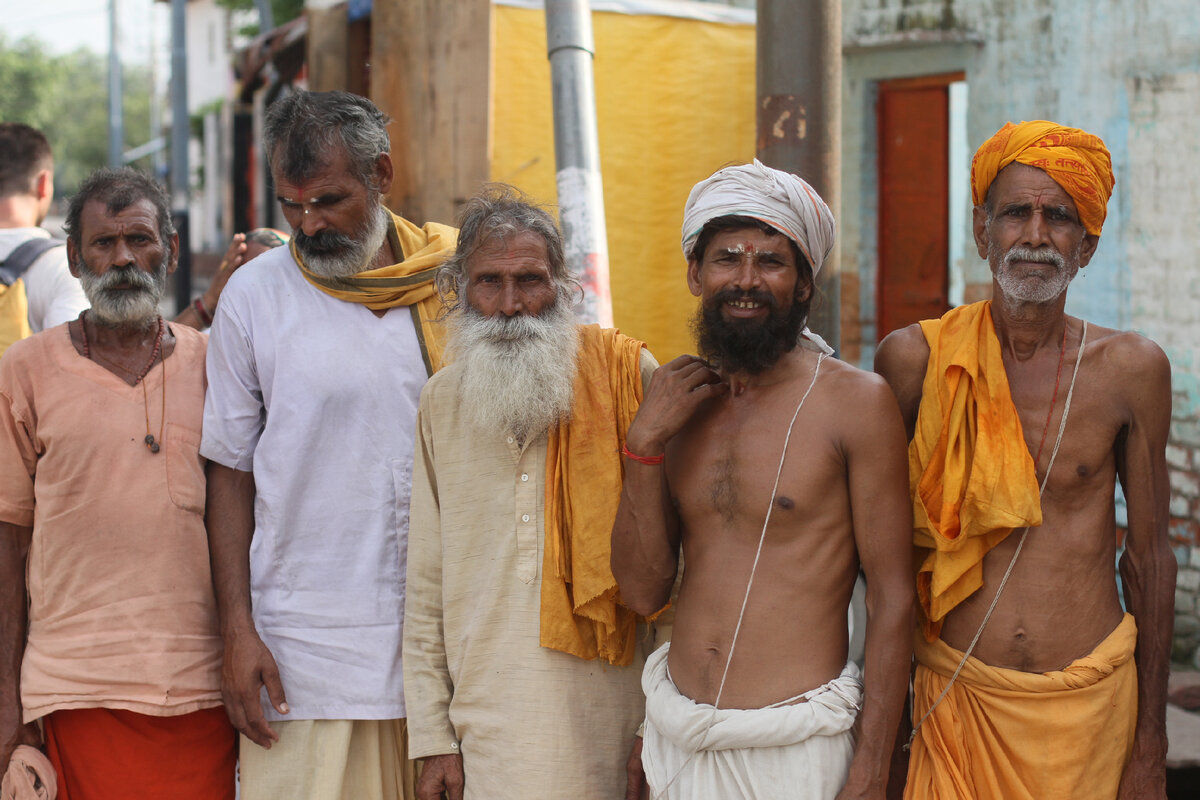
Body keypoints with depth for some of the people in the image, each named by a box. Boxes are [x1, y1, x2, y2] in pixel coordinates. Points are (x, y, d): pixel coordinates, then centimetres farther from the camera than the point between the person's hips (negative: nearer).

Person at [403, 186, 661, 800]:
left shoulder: (628, 375, -2)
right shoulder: (441, 402, 7)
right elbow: (427, 584, 9)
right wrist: (432, 735, 4)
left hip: (605, 713, -2)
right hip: (488, 719, 2)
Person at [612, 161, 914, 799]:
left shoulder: (855, 400, -9)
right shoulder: (679, 402, 6)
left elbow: (891, 598, -9)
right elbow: (644, 591, 3)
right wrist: (645, 444, -8)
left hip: (793, 748, -4)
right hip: (676, 739, 5)